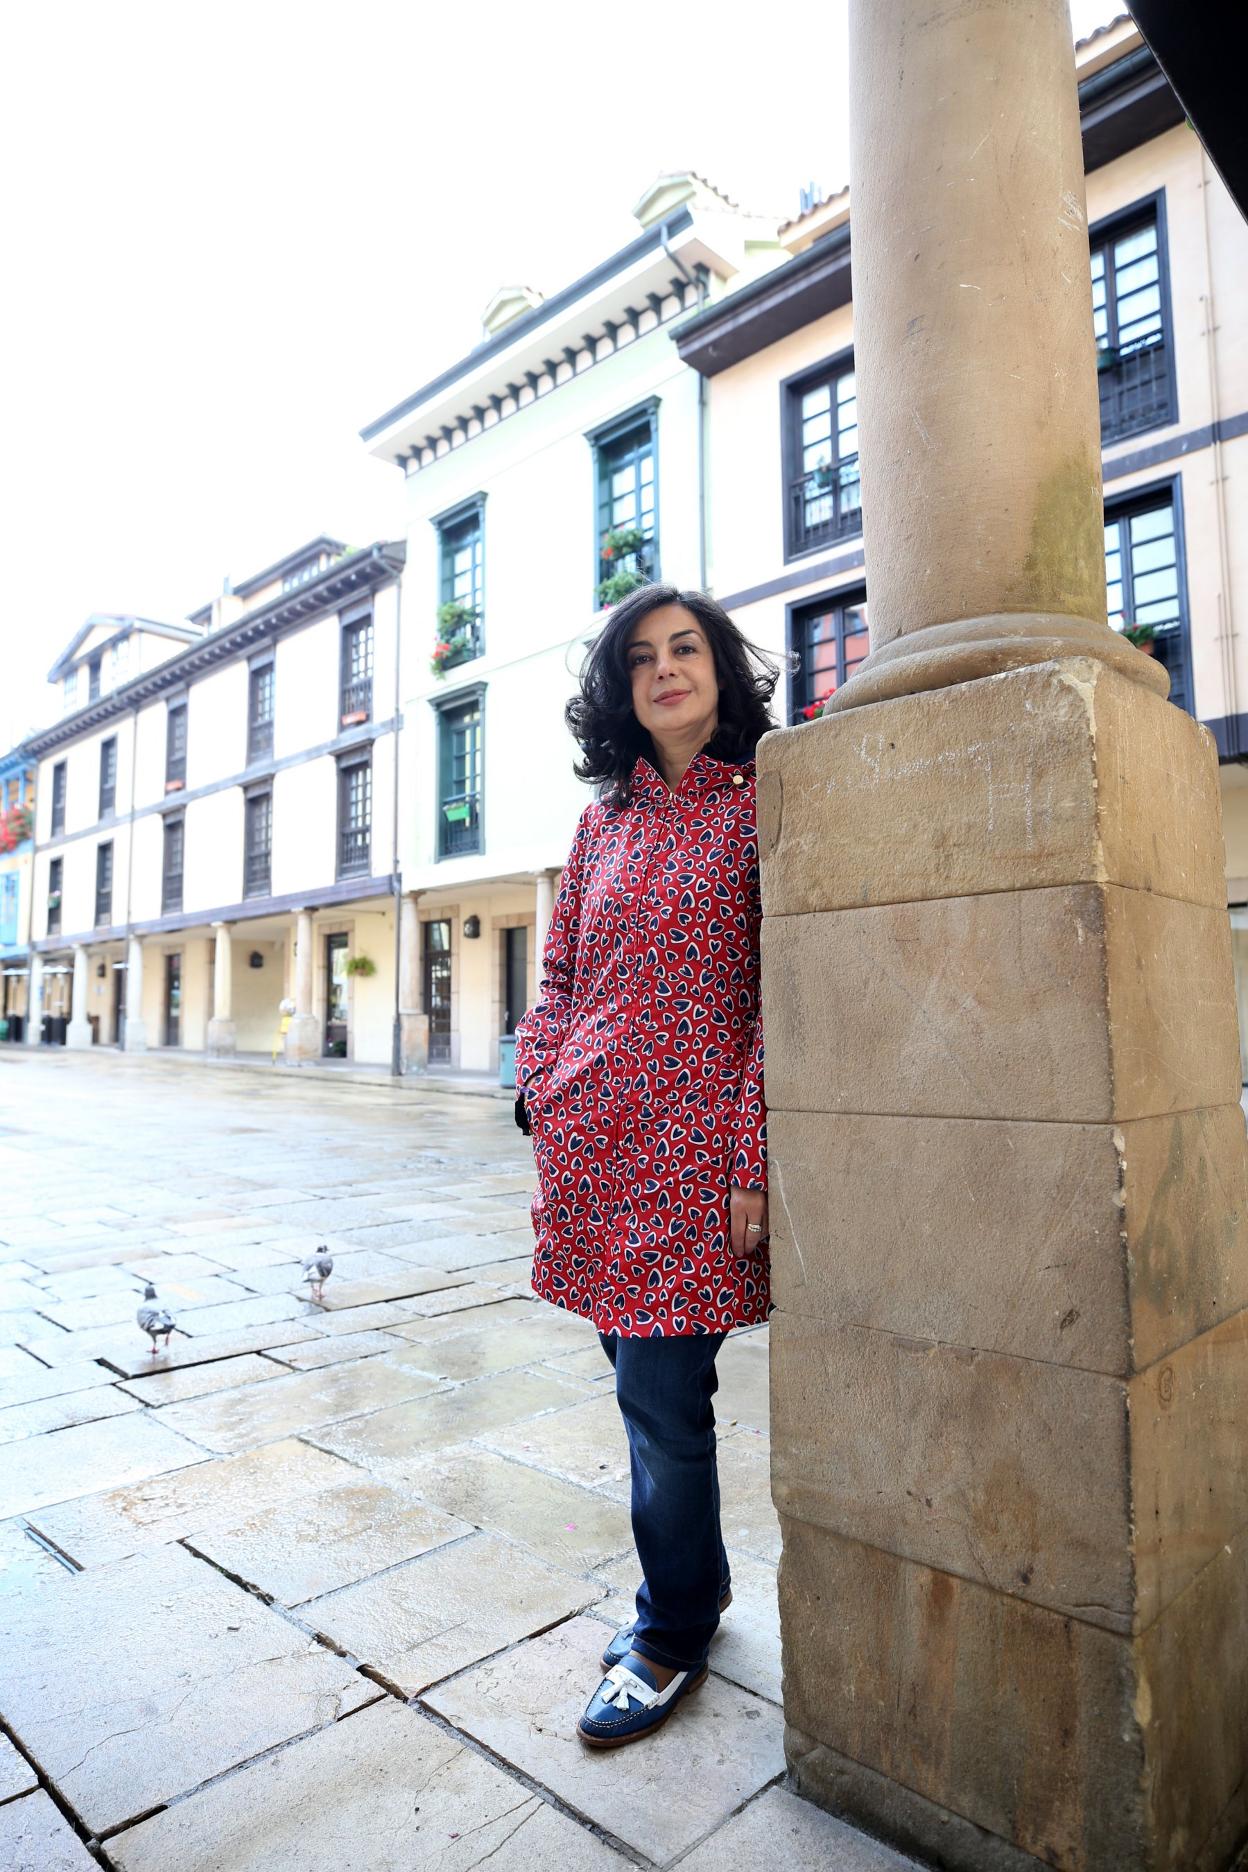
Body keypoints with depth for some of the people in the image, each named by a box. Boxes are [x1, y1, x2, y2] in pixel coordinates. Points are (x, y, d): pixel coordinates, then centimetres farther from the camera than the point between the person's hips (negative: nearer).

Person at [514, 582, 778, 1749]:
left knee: (661, 1393, 1)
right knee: (645, 1379, 16)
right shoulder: (603, 820, 13)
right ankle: (694, 1581, 39)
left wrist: (754, 1163, -14)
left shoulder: (761, 803, -3)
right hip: (591, 1140, 6)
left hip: (692, 1140, -5)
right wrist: (543, 1095, 2)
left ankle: (673, 1631, 26)